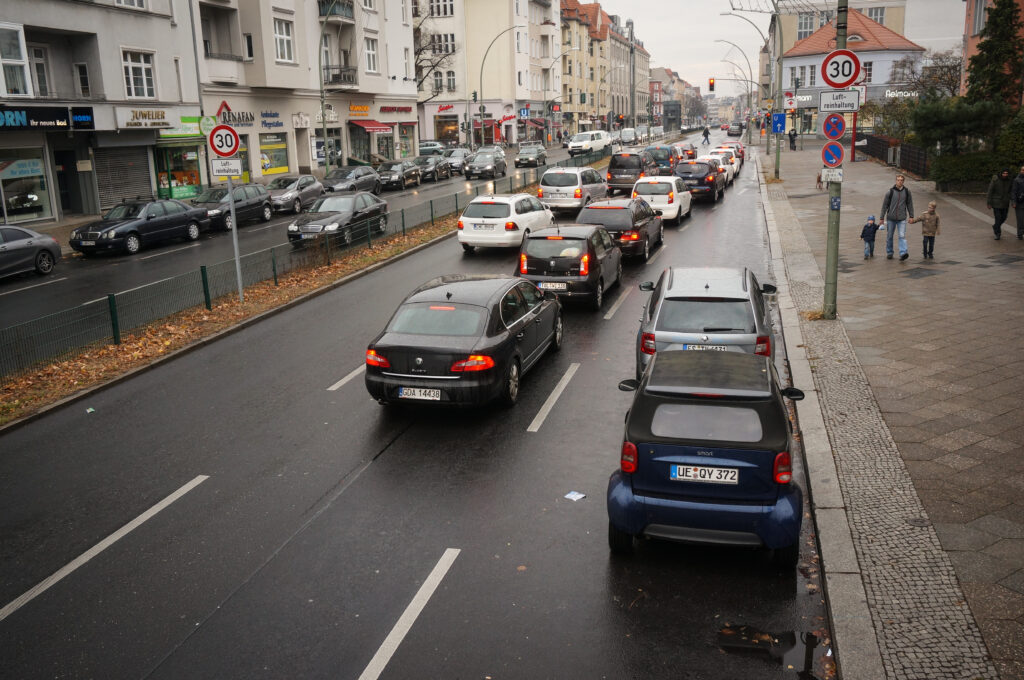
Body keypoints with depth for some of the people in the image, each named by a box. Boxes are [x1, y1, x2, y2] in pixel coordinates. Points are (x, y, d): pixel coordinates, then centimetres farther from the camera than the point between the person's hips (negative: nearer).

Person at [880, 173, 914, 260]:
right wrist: (882, 218, -1)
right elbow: (885, 205, 0)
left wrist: (911, 216, 8)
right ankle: (889, 253, 22)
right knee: (889, 236, 8)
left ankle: (903, 253, -20)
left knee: (902, 236, -12)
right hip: (891, 218, 0)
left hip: (902, 219, 0)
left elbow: (909, 204, 11)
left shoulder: (907, 191, 2)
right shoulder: (890, 191, -4)